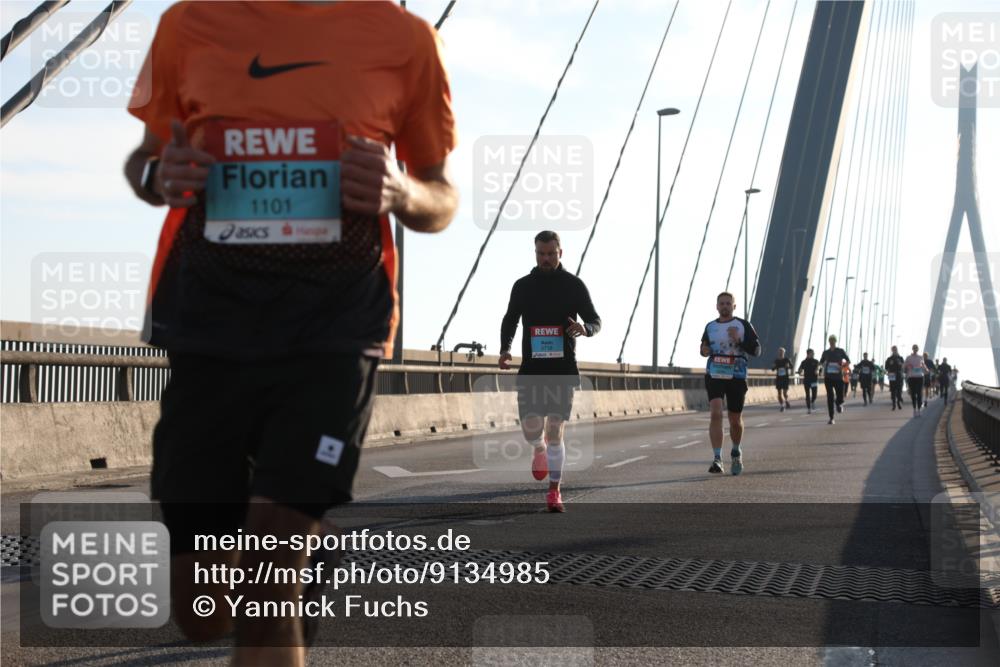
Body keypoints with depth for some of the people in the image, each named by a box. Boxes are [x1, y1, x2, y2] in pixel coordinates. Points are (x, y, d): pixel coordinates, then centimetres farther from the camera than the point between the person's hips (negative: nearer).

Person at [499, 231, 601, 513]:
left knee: (555, 432, -5)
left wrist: (584, 328, -18)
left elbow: (596, 321, 6)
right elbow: (510, 320, 18)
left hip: (563, 370, -2)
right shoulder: (523, 286, 7)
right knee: (531, 429, -6)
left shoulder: (573, 285, 2)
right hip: (531, 369, 2)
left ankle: (554, 492, 5)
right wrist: (505, 349, 0)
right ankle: (539, 449, 32)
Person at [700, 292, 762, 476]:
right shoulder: (710, 327, 10)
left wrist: (739, 340, -19)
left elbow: (756, 350, -4)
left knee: (735, 420, 10)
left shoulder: (744, 326, 0)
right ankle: (717, 459, -21)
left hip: (736, 377, -1)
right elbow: (704, 346, 24)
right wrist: (704, 351, 0)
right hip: (714, 376, 1)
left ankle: (736, 452, 38)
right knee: (715, 414, -18)